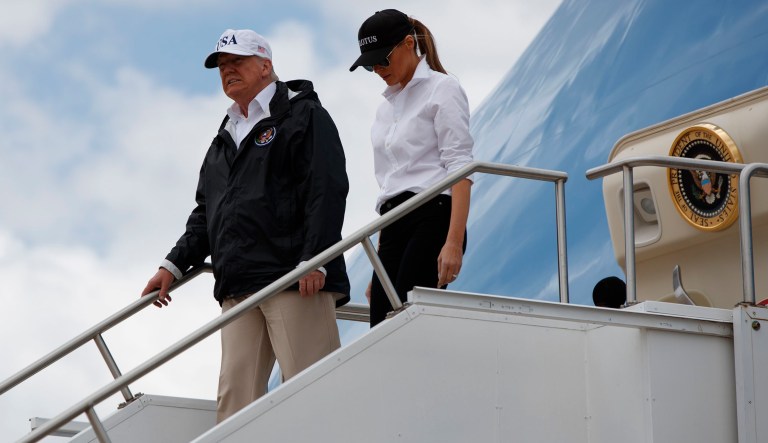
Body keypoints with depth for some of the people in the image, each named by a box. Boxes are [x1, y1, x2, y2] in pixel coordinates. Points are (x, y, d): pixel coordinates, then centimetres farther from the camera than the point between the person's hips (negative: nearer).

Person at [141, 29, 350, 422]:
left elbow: (327, 190, -7)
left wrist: (315, 261, -17)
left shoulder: (302, 115, 5)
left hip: (297, 277, -7)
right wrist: (174, 265, 16)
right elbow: (206, 213, 29)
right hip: (238, 286, 7)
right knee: (235, 395, -2)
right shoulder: (225, 137, 28)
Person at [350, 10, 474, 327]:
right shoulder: (387, 107, 22)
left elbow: (460, 168, -9)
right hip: (394, 227, 7)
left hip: (431, 219, -7)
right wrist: (379, 263, 17)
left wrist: (455, 242, -21)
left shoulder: (441, 89, 0)